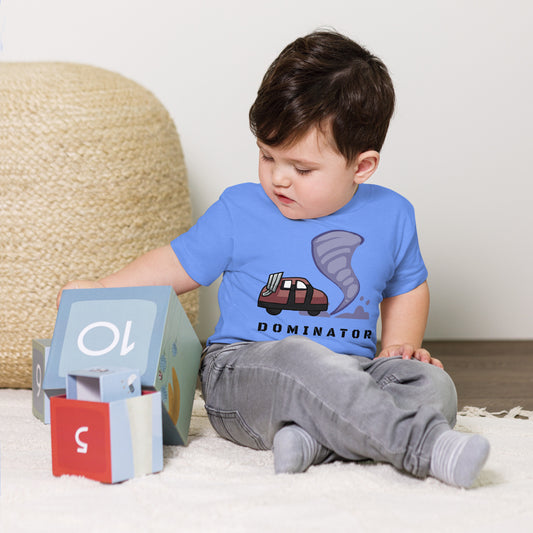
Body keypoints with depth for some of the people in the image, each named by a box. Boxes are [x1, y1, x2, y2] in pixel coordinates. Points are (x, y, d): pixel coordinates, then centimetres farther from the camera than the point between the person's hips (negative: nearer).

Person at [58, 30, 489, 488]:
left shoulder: (391, 215, 7)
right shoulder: (238, 211, 2)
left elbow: (407, 287, 24)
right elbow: (179, 265, 12)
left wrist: (400, 345, 7)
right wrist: (102, 290, 1)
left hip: (351, 371, 3)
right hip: (242, 371, -3)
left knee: (431, 384, -24)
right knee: (297, 357, -38)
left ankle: (311, 440, -41)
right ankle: (425, 445, -44)